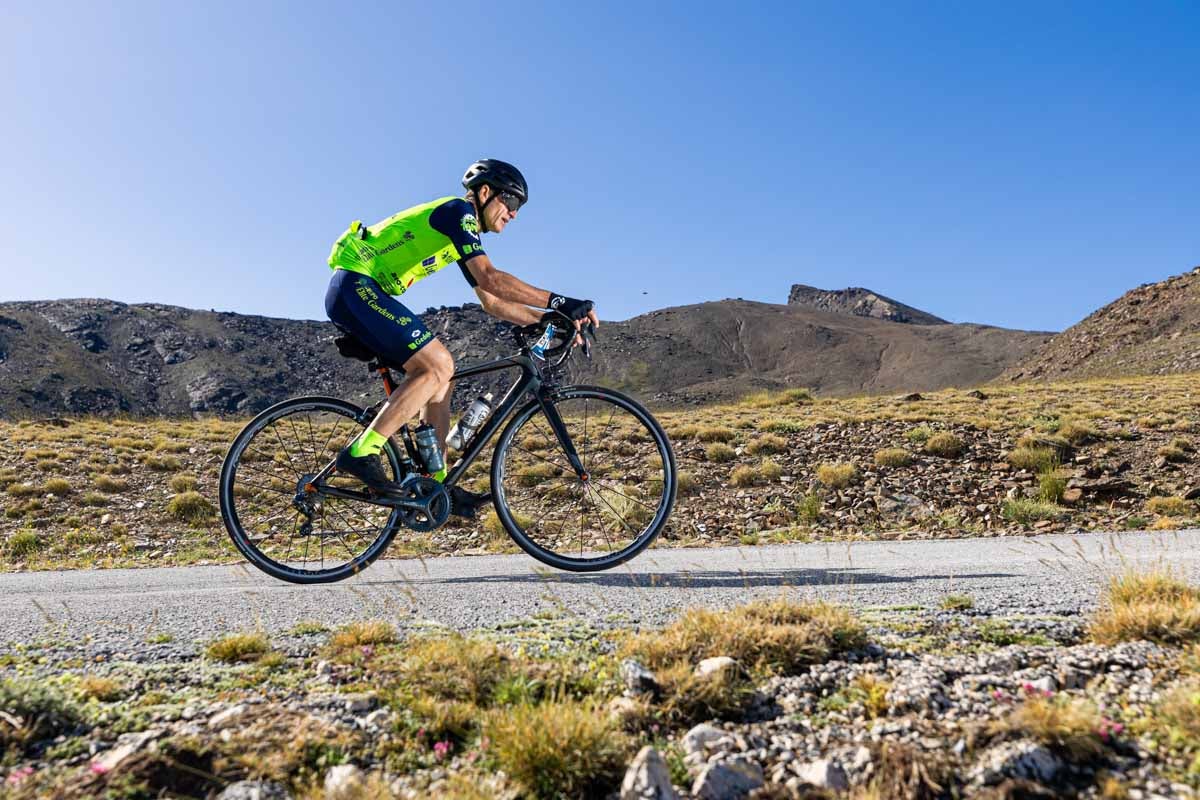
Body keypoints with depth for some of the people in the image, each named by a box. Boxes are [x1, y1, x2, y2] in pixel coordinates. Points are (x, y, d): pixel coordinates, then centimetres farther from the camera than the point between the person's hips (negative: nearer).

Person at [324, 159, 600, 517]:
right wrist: (559, 301, -26)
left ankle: (436, 485, 6)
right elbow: (490, 278, -25)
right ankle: (361, 453, -18)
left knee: (439, 373, 6)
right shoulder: (458, 211, -10)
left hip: (361, 291, 10)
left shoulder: (464, 233, 20)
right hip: (356, 284, -10)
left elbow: (492, 302, 20)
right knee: (438, 364, -20)